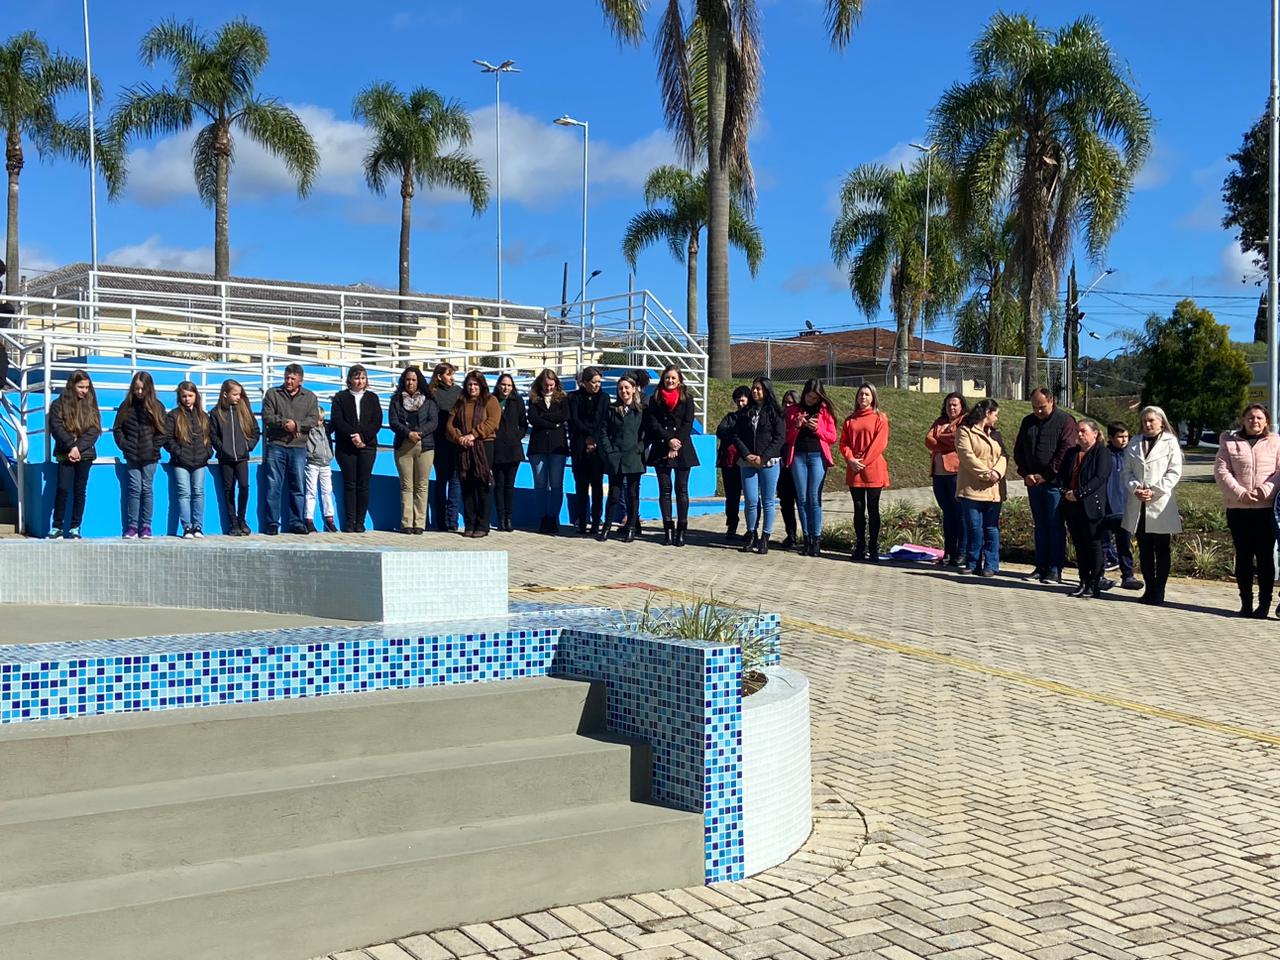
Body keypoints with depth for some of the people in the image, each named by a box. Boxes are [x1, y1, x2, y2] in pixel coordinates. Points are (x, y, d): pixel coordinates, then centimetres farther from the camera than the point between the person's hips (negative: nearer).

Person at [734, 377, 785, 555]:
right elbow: (736, 436, 7)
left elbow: (780, 438, -5)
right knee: (751, 501, 0)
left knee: (767, 502, 1)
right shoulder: (745, 412, 12)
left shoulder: (775, 412, 1)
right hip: (747, 463, 3)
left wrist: (763, 457, -13)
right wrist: (747, 455, -8)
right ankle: (751, 536, 12)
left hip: (769, 463, -3)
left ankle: (765, 538, 8)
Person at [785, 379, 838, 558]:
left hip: (817, 456, -2)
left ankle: (816, 539, -3)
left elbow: (832, 437, 5)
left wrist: (817, 429, -11)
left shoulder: (825, 411, 7)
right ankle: (806, 537, 7)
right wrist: (797, 426, -10)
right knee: (802, 499, 2)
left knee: (814, 499, -5)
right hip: (798, 456, 2)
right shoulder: (793, 411, 10)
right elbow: (786, 437, 8)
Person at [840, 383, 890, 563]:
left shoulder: (880, 418, 0)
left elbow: (880, 443, -8)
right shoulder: (850, 420, 12)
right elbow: (844, 442, 8)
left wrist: (864, 461, -12)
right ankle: (860, 548, 13)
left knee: (873, 509, 1)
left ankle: (874, 549, 4)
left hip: (873, 470, -4)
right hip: (854, 471, 4)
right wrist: (850, 459, -9)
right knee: (858, 509, 7)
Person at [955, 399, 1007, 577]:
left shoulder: (995, 434, 20)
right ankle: (972, 563, 9)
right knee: (973, 527, -1)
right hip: (972, 488, -5)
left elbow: (1003, 456, 8)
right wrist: (986, 473, -15)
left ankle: (991, 565, 7)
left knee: (991, 528, 3)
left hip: (993, 489, 5)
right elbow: (967, 456, -11)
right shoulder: (965, 431, 0)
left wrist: (997, 472, -12)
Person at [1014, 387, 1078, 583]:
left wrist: (1045, 475, -13)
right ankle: (1041, 566, 15)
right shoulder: (1028, 422, 14)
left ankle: (1055, 570, -3)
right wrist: (1025, 473, 1)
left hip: (1054, 482, -6)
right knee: (1040, 525, 10)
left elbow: (1065, 452, -12)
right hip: (1033, 482, 6)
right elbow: (1018, 450, 16)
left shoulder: (1065, 421, -4)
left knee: (1055, 525, -4)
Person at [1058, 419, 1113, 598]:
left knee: (1093, 544, -1)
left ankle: (1095, 584, 4)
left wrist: (1078, 493, -18)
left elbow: (1099, 478, -15)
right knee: (1078, 545, 9)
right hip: (1071, 505, 7)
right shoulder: (1072, 453, 17)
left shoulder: (1102, 452, -4)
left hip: (1091, 506, -7)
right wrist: (1066, 491, -4)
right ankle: (1084, 582, 15)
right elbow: (1061, 475, 15)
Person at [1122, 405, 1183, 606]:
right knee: (1144, 550, 8)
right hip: (1138, 505, 4)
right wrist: (1135, 488, -10)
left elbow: (1175, 472, -6)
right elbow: (1127, 471, 9)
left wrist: (1154, 491, -14)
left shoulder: (1170, 443, 1)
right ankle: (1149, 589, 16)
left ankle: (1159, 592, 7)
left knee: (1162, 550, 2)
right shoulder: (1134, 445, 13)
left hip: (1161, 504, -4)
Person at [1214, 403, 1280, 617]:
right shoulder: (1230, 442, 7)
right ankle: (1246, 603, 14)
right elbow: (1221, 471, -1)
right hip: (1237, 509, 1)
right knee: (1243, 556, 7)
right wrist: (1239, 493, -14)